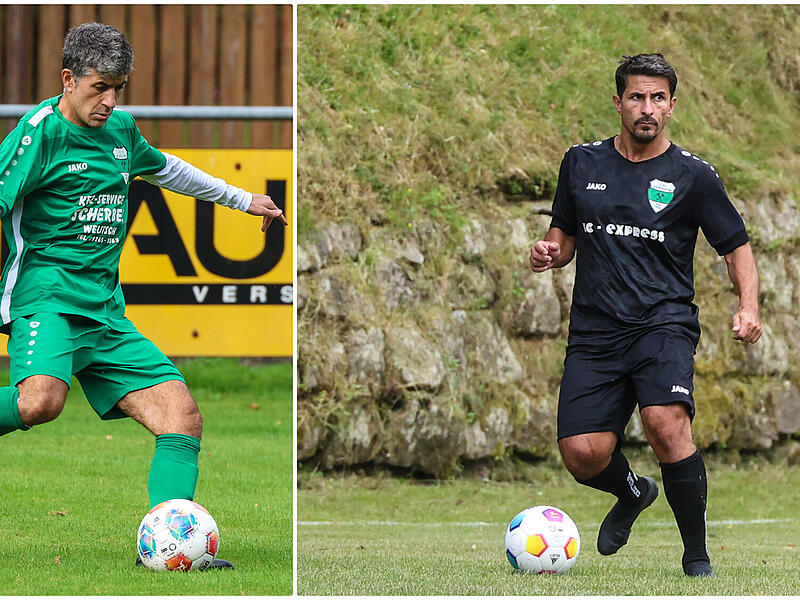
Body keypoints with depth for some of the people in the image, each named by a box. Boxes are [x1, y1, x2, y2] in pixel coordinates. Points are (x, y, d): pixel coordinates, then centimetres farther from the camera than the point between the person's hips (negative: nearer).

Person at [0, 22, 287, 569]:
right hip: (47, 295, -7)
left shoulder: (121, 130, 17)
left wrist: (242, 199, 46)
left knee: (182, 415, -8)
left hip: (106, 313, 7)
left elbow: (165, 168, 38)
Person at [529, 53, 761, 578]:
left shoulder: (692, 176, 2)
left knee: (666, 423, -30)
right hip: (594, 329, 3)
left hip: (663, 321, -3)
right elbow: (564, 238, 22)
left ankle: (697, 556, -12)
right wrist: (549, 253, -2)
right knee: (582, 455, -11)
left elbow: (737, 248, 7)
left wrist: (748, 307, -11)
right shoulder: (582, 162, 11)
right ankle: (633, 493, 27)